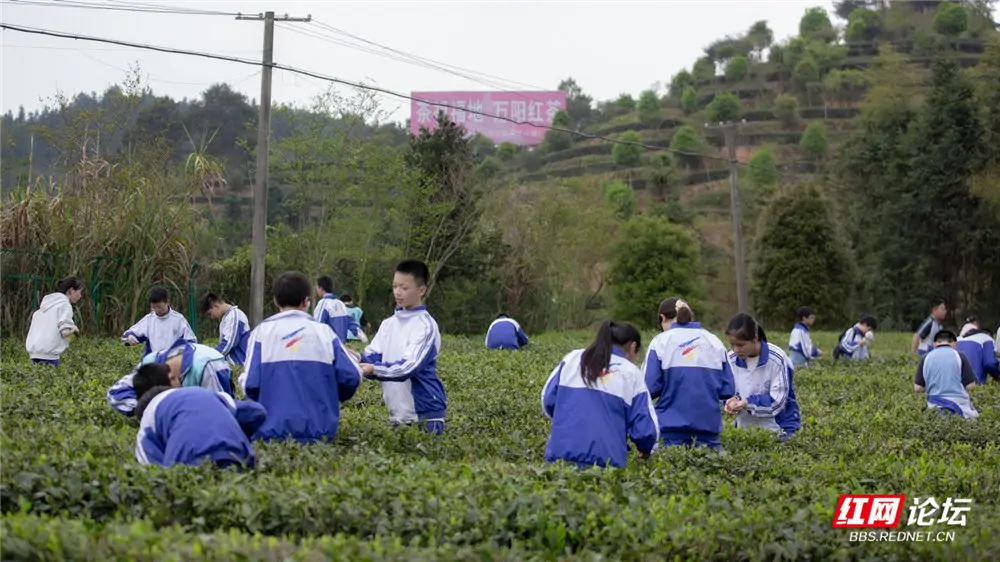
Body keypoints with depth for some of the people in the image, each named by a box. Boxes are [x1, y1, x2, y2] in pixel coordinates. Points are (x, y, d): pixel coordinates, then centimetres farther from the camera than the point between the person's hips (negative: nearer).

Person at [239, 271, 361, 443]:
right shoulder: (324, 331, 5)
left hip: (273, 431, -2)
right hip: (319, 432, 2)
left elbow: (250, 384, -7)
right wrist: (331, 397, 20)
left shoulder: (263, 331, 0)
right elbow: (351, 376, -1)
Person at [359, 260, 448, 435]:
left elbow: (409, 367, -21)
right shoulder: (389, 323, 12)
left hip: (425, 413, -7)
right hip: (398, 413, 7)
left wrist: (374, 369, -30)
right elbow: (372, 356, 4)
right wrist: (357, 360, -17)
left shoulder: (426, 325, -11)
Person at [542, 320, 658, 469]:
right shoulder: (630, 372, 6)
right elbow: (645, 428, 5)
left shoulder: (572, 358, 13)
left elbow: (548, 400, 16)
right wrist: (645, 449, 26)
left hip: (560, 454, 3)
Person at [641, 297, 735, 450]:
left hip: (674, 422, -2)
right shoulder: (714, 340, 10)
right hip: (709, 422, 2)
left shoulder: (661, 341, 1)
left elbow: (650, 387, -6)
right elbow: (727, 390, 8)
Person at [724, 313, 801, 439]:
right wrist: (734, 400, -15)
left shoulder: (776, 359, -17)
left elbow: (777, 401, -16)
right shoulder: (731, 359, -3)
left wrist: (748, 402, -26)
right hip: (745, 428, 4)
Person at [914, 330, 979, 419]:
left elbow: (917, 388, 8)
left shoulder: (925, 358, 7)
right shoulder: (959, 356, 0)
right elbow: (970, 386, 1)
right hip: (959, 404, -2)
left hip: (934, 407, 2)